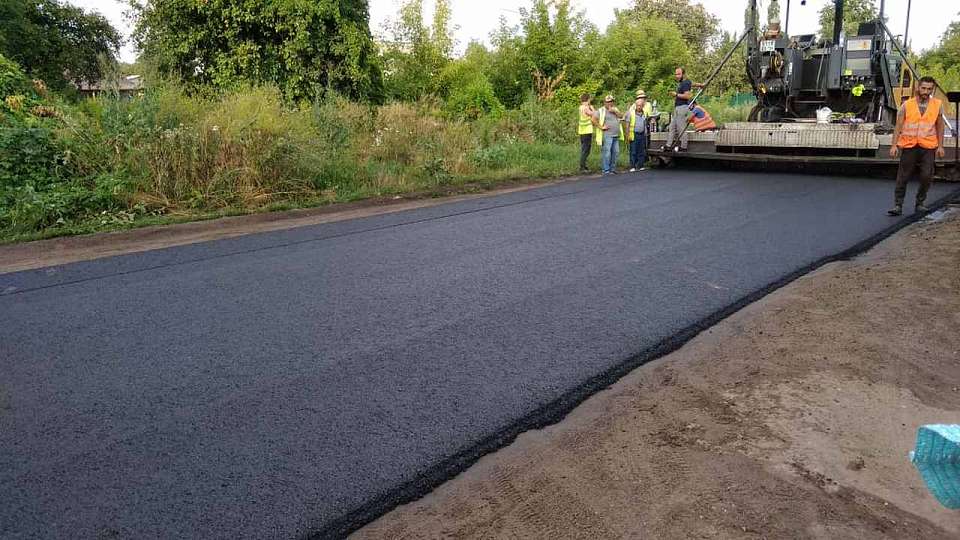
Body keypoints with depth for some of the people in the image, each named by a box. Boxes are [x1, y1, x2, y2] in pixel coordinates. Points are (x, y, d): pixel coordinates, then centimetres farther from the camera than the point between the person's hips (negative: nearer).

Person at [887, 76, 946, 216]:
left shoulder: (938, 105, 7)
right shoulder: (907, 105, 3)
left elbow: (939, 126, 11)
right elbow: (898, 126, 3)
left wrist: (940, 146, 6)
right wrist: (894, 145, -4)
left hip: (928, 147, 1)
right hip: (909, 146, -1)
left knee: (926, 177, 0)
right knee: (903, 177, -1)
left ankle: (920, 203, 16)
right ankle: (898, 205, 4)